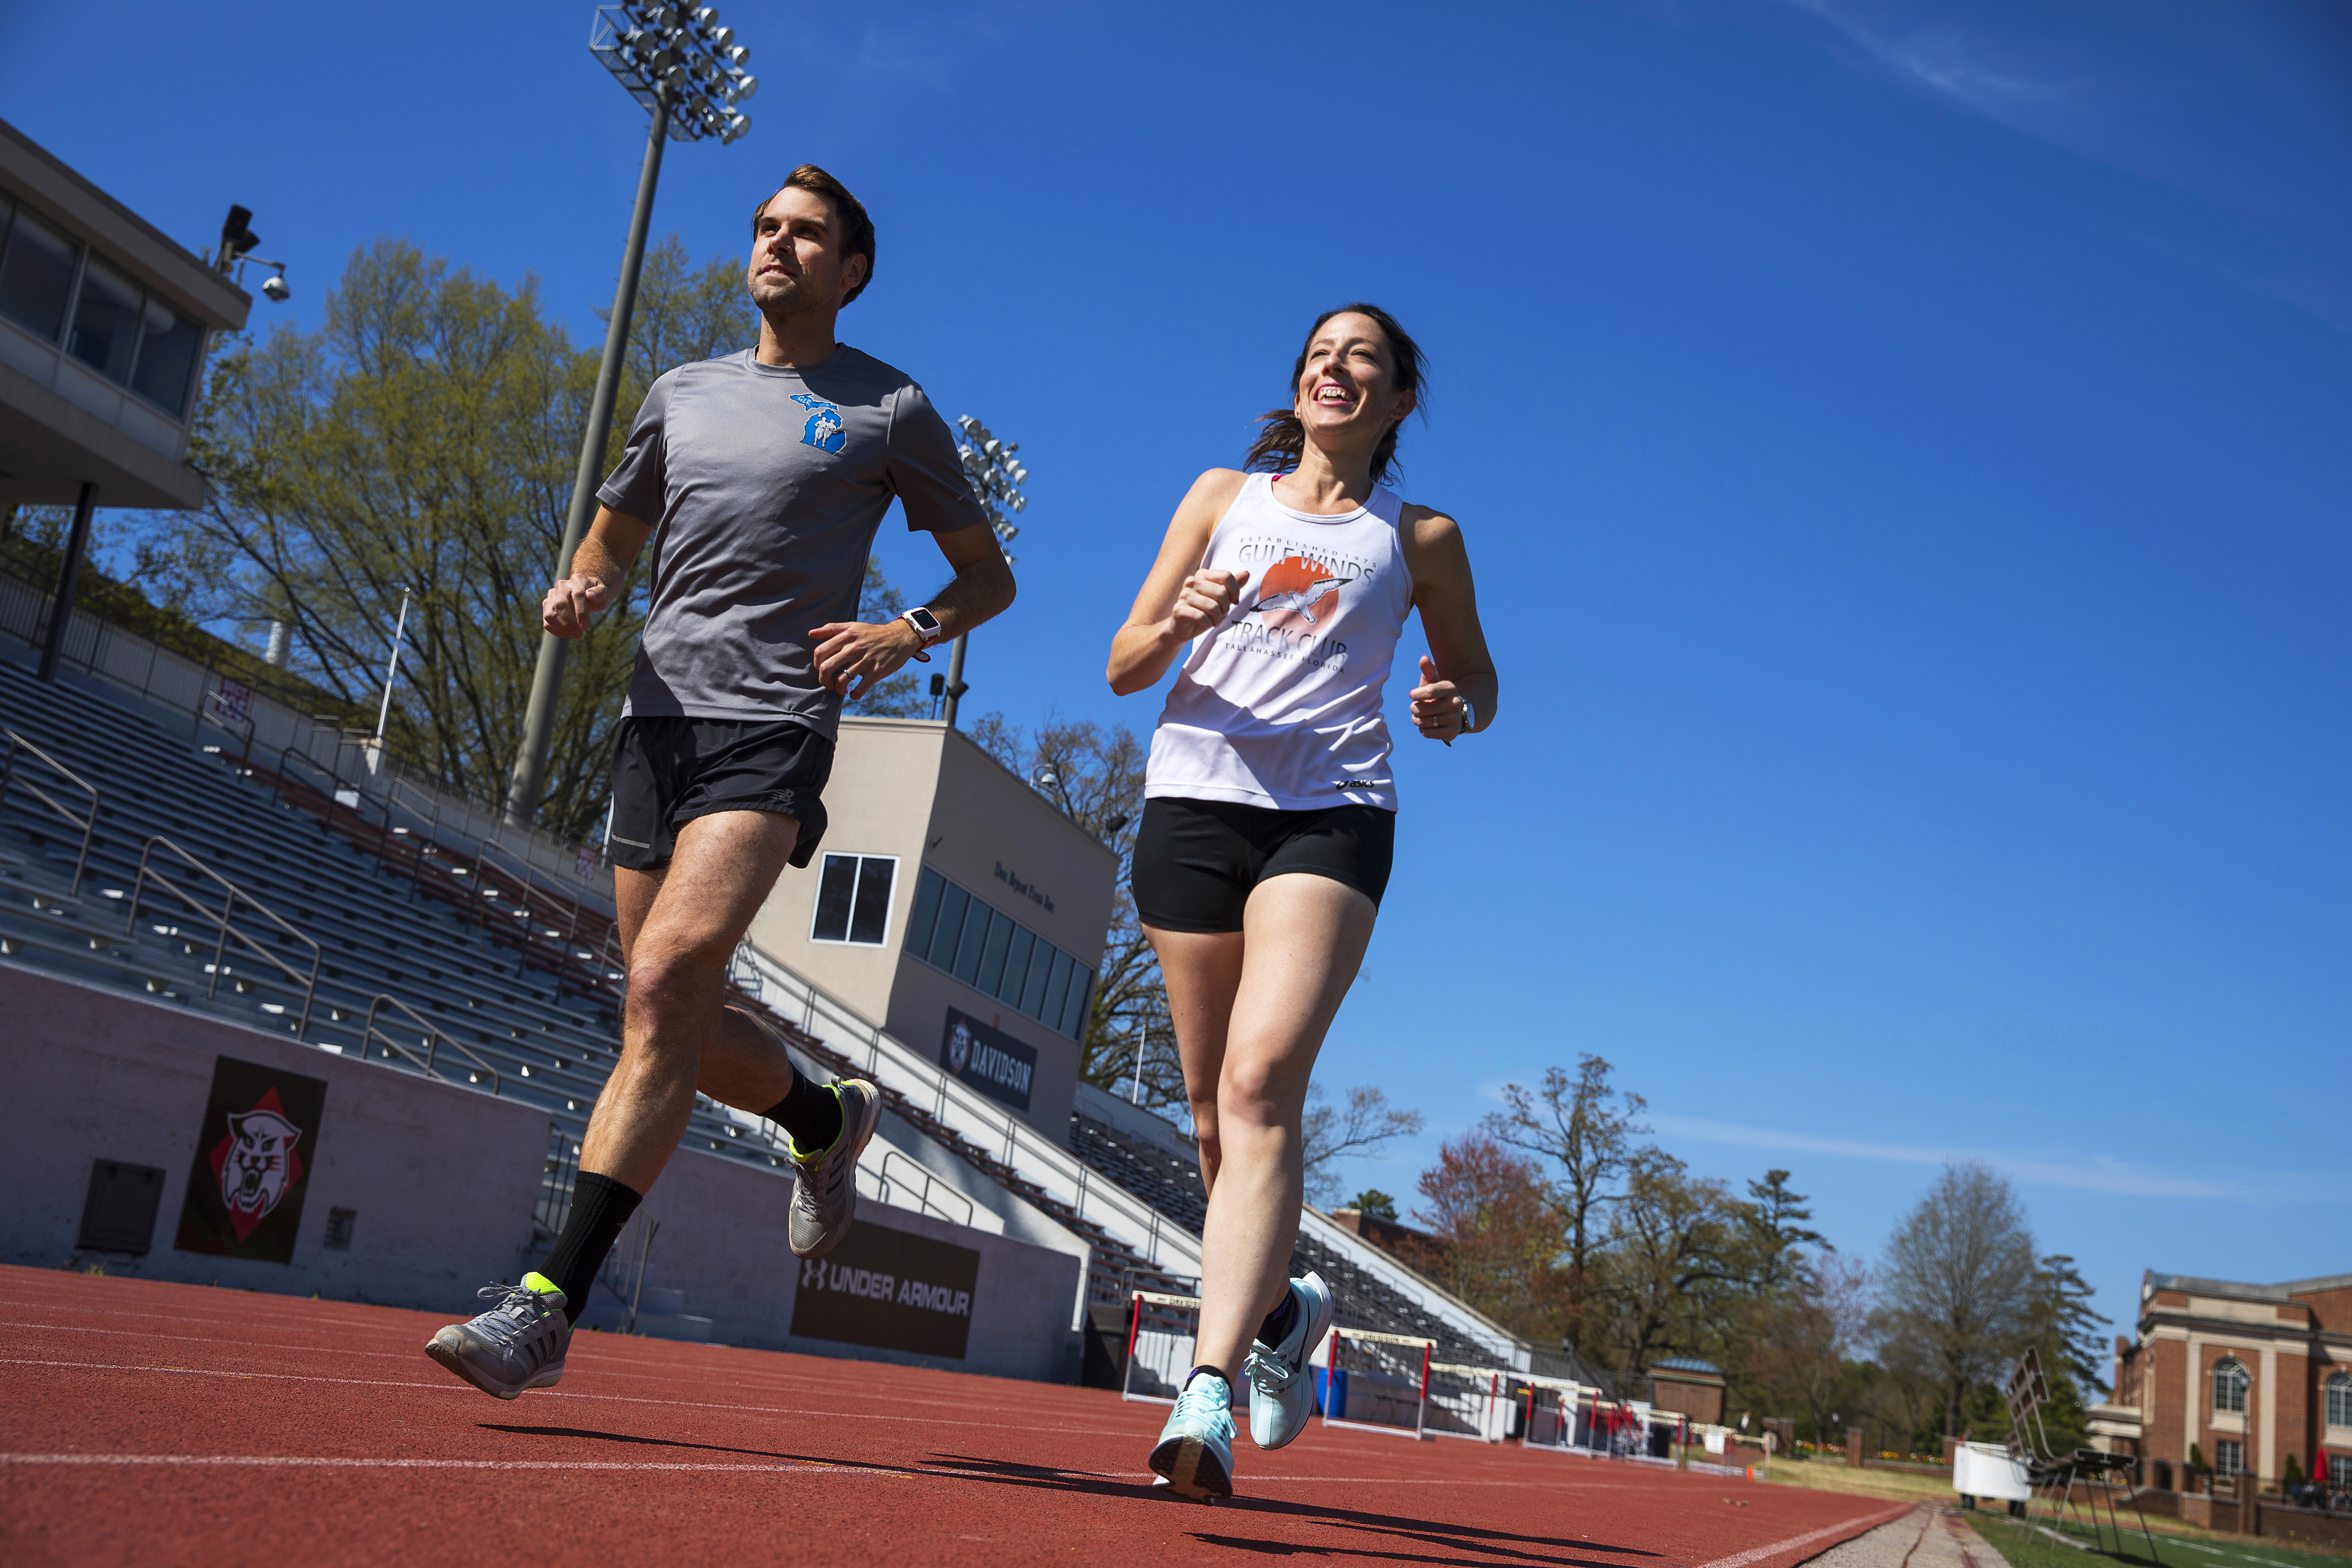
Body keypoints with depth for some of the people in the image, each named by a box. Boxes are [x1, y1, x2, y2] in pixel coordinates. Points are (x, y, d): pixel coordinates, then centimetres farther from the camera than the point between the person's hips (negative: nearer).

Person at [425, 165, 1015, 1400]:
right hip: (658, 720, 6)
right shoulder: (684, 393, 20)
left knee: (665, 984, -23)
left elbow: (989, 573, 13)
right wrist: (577, 594, 4)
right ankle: (829, 1120, 38)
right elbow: (611, 541, 28)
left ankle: (548, 1306, -23)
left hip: (773, 730, -5)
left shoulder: (890, 411, 8)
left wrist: (912, 632, -8)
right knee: (684, 1025, 7)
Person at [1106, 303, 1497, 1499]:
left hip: (1331, 813, -2)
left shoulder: (1420, 539, 14)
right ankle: (1283, 1307, 33)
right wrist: (1178, 623, -10)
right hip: (1193, 797, 3)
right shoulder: (1225, 495, 17)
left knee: (1263, 1081, -22)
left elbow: (1476, 681, 23)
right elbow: (1124, 668, 13)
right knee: (1215, 1109, 6)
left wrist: (1452, 708, -2)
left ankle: (1209, 1394, -29)